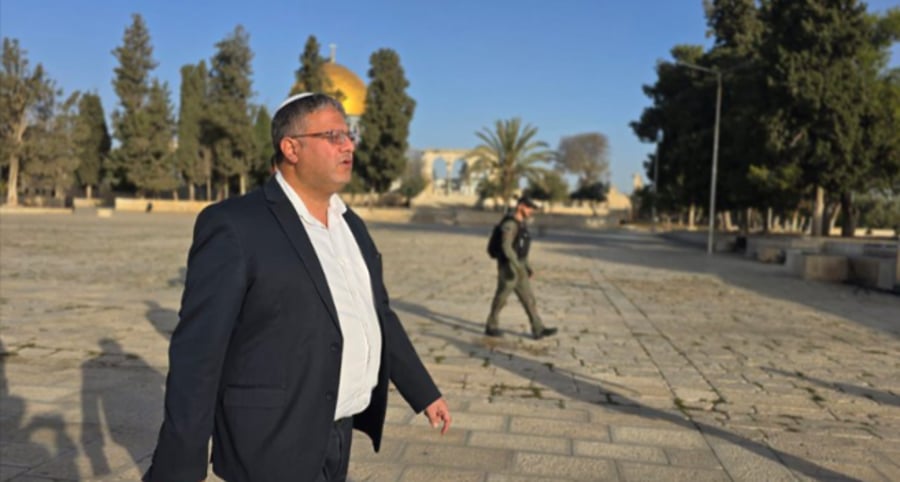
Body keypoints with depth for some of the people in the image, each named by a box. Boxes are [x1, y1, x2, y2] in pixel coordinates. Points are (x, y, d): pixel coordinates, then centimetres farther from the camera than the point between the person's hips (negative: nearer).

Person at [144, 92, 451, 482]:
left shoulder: (350, 224, 8)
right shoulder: (234, 225, -16)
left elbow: (379, 316, 15)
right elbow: (197, 351, -18)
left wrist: (425, 393, 17)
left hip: (335, 435, 8)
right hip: (274, 447, -7)